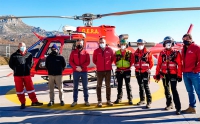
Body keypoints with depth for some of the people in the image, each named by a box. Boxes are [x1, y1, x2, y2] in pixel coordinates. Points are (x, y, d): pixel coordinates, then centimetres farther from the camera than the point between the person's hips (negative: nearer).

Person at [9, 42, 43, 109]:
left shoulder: (29, 55, 4)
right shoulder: (14, 55, -3)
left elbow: (31, 63, 14)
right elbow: (11, 64, 3)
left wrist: (28, 68, 1)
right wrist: (16, 69, -4)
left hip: (27, 74, 1)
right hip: (18, 75, -1)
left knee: (30, 88, 6)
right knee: (19, 89, 6)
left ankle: (34, 101, 15)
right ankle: (22, 103, 18)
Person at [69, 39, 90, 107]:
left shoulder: (85, 52, 5)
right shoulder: (73, 52, 7)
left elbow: (88, 62, -2)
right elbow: (71, 61, 0)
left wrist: (81, 67, -16)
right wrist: (76, 67, -15)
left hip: (84, 71, 0)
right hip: (75, 71, 0)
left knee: (85, 87, 6)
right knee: (75, 87, 6)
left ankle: (86, 100, 14)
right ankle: (75, 101, 14)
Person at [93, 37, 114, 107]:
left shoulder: (109, 50, 1)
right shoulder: (96, 51, -1)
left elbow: (112, 58, 14)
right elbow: (94, 60, 10)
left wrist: (109, 64, 9)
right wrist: (99, 65, 8)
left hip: (108, 70, 1)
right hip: (99, 70, -1)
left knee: (108, 85, 8)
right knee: (99, 85, 2)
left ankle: (108, 100, 18)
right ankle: (99, 101, 9)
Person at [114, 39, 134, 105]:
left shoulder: (129, 52, 1)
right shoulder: (117, 52, 5)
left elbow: (132, 61, 2)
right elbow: (115, 60, 11)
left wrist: (128, 66, -3)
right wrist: (118, 65, 3)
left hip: (127, 71, -2)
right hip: (119, 71, 2)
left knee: (128, 85, 1)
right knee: (119, 85, 11)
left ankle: (130, 99, 7)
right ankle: (119, 98, 21)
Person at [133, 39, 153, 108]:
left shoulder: (148, 53, -3)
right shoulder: (135, 53, 6)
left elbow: (151, 62, 0)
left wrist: (149, 68, -6)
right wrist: (137, 68, 7)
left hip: (145, 72, -4)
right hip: (138, 72, 4)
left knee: (146, 86, -8)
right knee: (140, 86, 14)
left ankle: (149, 101, -2)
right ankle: (142, 100, 26)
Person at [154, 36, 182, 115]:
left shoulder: (176, 53, -2)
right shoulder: (162, 53, 6)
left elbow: (179, 65, -5)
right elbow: (159, 64, 5)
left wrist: (179, 75, -9)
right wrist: (157, 74, 3)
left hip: (173, 74, -4)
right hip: (164, 74, 4)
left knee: (174, 90, -9)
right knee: (166, 90, 14)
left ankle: (178, 108, -4)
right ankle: (169, 104, 29)